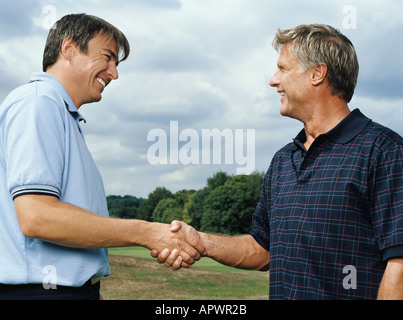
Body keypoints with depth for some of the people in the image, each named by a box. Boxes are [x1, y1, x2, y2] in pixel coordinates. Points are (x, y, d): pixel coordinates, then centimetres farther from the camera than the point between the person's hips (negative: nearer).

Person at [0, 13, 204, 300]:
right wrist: (146, 233, -18)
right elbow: (35, 216, -22)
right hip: (39, 289, -9)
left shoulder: (66, 116, 19)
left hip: (74, 287, 9)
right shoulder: (37, 103, -10)